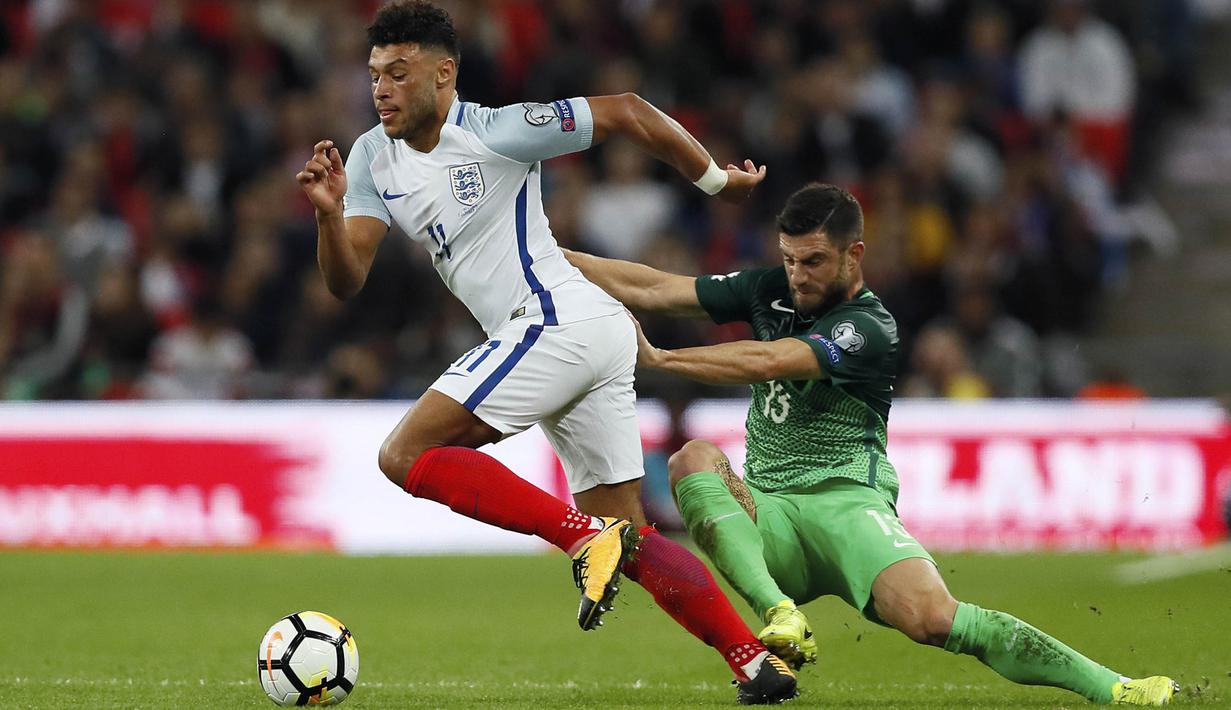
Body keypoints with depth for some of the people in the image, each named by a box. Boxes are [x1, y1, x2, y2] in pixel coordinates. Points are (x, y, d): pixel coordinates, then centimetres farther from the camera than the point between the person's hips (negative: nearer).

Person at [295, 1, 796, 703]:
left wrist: (715, 178, 4)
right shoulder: (374, 158, 10)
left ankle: (587, 538, -19)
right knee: (626, 536, 9)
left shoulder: (496, 133, -11)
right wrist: (330, 213, -15)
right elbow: (346, 278, 5)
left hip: (556, 322, -9)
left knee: (407, 454, -14)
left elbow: (625, 112, -5)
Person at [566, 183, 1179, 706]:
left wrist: (657, 358, -19)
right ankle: (781, 617, -45)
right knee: (694, 458, -27)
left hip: (843, 500, -5)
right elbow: (656, 291, 14)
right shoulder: (771, 291, 13)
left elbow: (766, 362, -22)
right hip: (765, 518, 5)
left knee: (931, 617, -30)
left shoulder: (868, 330, -9)